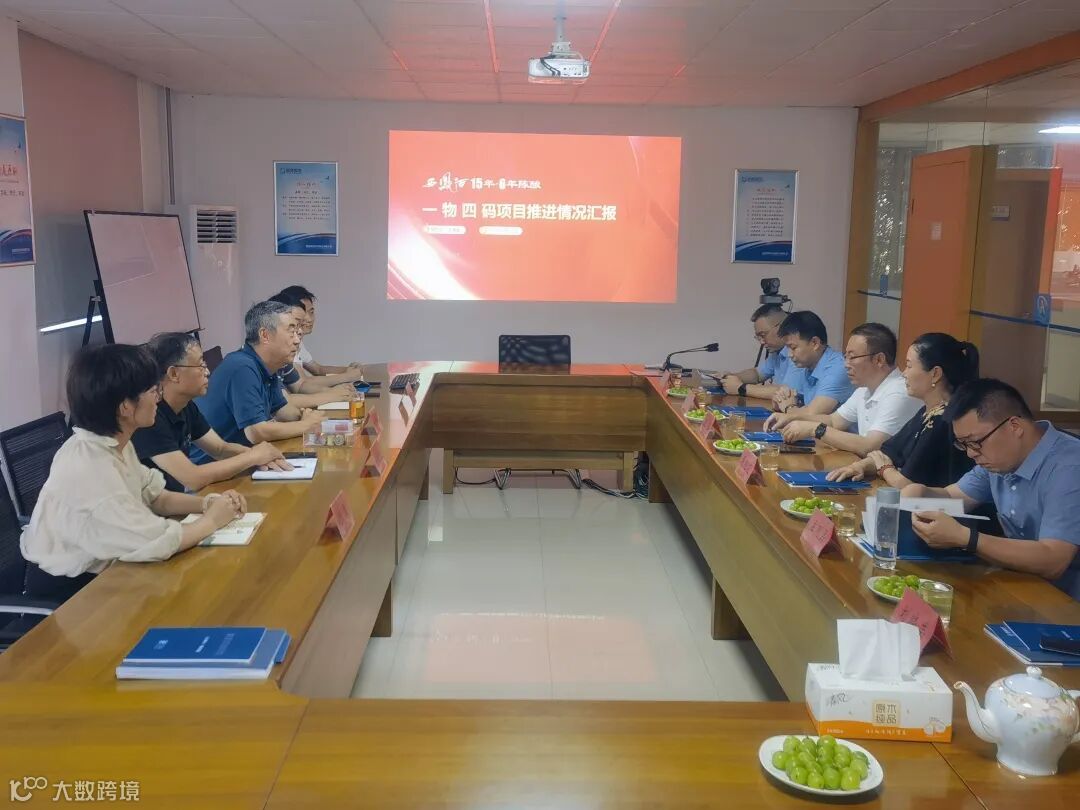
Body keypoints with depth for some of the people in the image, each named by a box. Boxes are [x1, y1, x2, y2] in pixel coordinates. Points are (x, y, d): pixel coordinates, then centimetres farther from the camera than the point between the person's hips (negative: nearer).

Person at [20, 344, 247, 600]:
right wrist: (212, 519, -16)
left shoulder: (116, 443, -2)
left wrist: (208, 503, -7)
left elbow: (156, 497, 9)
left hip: (98, 573, 8)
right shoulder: (87, 468, -30)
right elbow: (158, 542, -32)